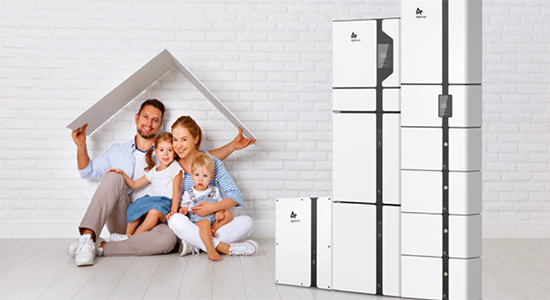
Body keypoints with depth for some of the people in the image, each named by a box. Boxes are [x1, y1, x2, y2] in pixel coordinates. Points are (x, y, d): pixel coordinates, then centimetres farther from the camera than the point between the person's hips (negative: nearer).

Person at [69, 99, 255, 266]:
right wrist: (81, 145, 6)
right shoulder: (118, 151, 20)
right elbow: (87, 171, 22)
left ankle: (100, 247, -34)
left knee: (169, 239, -36)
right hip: (121, 217, 0)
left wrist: (232, 146, 6)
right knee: (114, 176, -27)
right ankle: (87, 237, -41)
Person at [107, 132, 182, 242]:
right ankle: (127, 235, -25)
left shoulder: (175, 168, 4)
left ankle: (133, 237, -31)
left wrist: (173, 211, -18)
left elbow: (176, 191, -5)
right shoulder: (153, 171, 21)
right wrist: (122, 173, 13)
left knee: (154, 211, -37)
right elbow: (134, 185, 28)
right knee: (135, 208, -23)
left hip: (167, 203, -6)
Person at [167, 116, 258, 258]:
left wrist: (214, 207, -24)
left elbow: (236, 196, -6)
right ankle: (227, 248, -32)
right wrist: (170, 212, -18)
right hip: (187, 225, -1)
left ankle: (194, 245, -29)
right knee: (176, 220, -36)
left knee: (247, 222, -25)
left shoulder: (212, 162, -2)